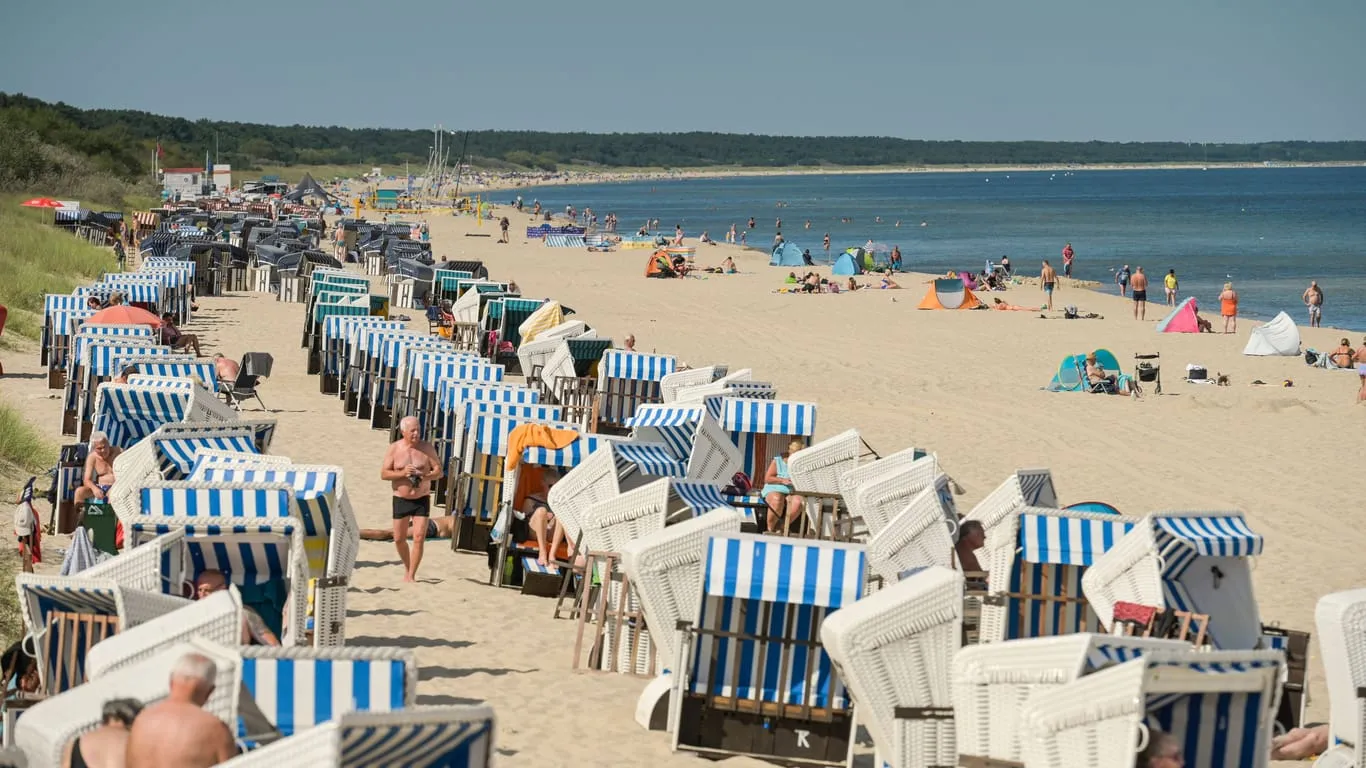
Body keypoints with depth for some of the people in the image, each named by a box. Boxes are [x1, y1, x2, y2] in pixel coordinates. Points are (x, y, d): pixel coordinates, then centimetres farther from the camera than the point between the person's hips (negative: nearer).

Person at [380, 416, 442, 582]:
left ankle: (411, 575, -4)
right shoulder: (394, 449, -4)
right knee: (399, 539, 8)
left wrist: (425, 476, -23)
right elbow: (383, 474, -6)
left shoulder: (427, 448, -4)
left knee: (419, 538, -11)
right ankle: (407, 568, 32)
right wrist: (402, 473, -23)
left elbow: (439, 471, -3)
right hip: (401, 500, 1)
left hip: (422, 500, -1)